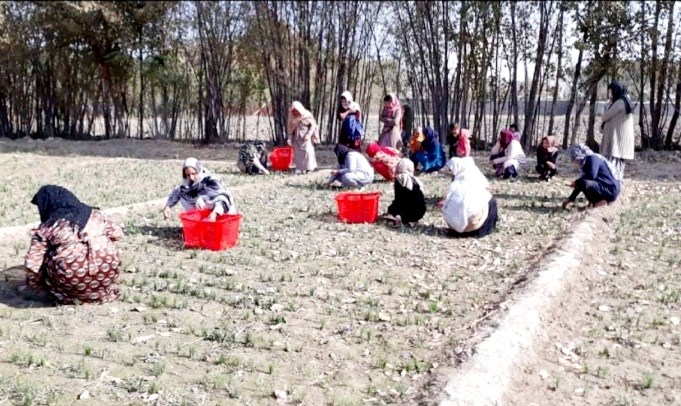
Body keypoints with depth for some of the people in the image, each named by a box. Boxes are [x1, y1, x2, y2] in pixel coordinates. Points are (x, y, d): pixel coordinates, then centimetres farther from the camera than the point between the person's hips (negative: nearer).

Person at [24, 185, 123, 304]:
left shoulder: (46, 228, 7)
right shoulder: (94, 214, 15)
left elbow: (33, 264, 5)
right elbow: (117, 233, 23)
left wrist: (35, 284, 24)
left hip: (71, 278, -2)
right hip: (108, 272, 3)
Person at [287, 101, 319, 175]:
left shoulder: (306, 115, -9)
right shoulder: (292, 117, 4)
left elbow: (313, 125, -8)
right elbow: (290, 129, 10)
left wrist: (308, 135, -15)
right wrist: (290, 138, 5)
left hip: (305, 137, -4)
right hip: (297, 138, 4)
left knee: (307, 151, -11)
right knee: (297, 153, 2)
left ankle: (310, 167, 0)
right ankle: (299, 170, 7)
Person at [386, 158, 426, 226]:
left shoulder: (398, 179, -5)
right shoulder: (416, 180, 6)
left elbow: (398, 199, -6)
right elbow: (421, 199, 10)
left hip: (408, 212, -4)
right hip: (420, 213, 4)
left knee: (391, 208, 26)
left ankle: (404, 218, -1)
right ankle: (412, 220, 9)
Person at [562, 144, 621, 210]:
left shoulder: (592, 158, -13)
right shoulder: (587, 161, 16)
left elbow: (591, 175, -29)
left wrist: (576, 182, -13)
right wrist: (571, 199, 14)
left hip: (610, 190, -10)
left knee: (583, 183, -28)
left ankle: (595, 202, -5)